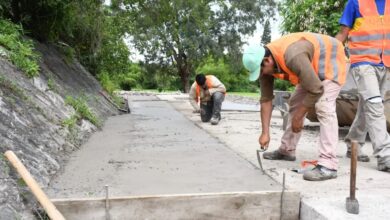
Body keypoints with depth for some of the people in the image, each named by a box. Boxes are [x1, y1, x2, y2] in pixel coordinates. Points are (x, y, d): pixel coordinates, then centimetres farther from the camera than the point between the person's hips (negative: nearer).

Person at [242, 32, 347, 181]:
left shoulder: (293, 57, -40)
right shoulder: (265, 62, -14)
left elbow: (316, 90, -34)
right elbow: (266, 99, -9)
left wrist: (298, 117, -22)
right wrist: (265, 132, -11)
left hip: (331, 60, -8)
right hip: (312, 66, 8)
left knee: (323, 107, -22)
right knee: (295, 103, 10)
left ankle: (328, 165, -25)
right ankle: (287, 150, 23)